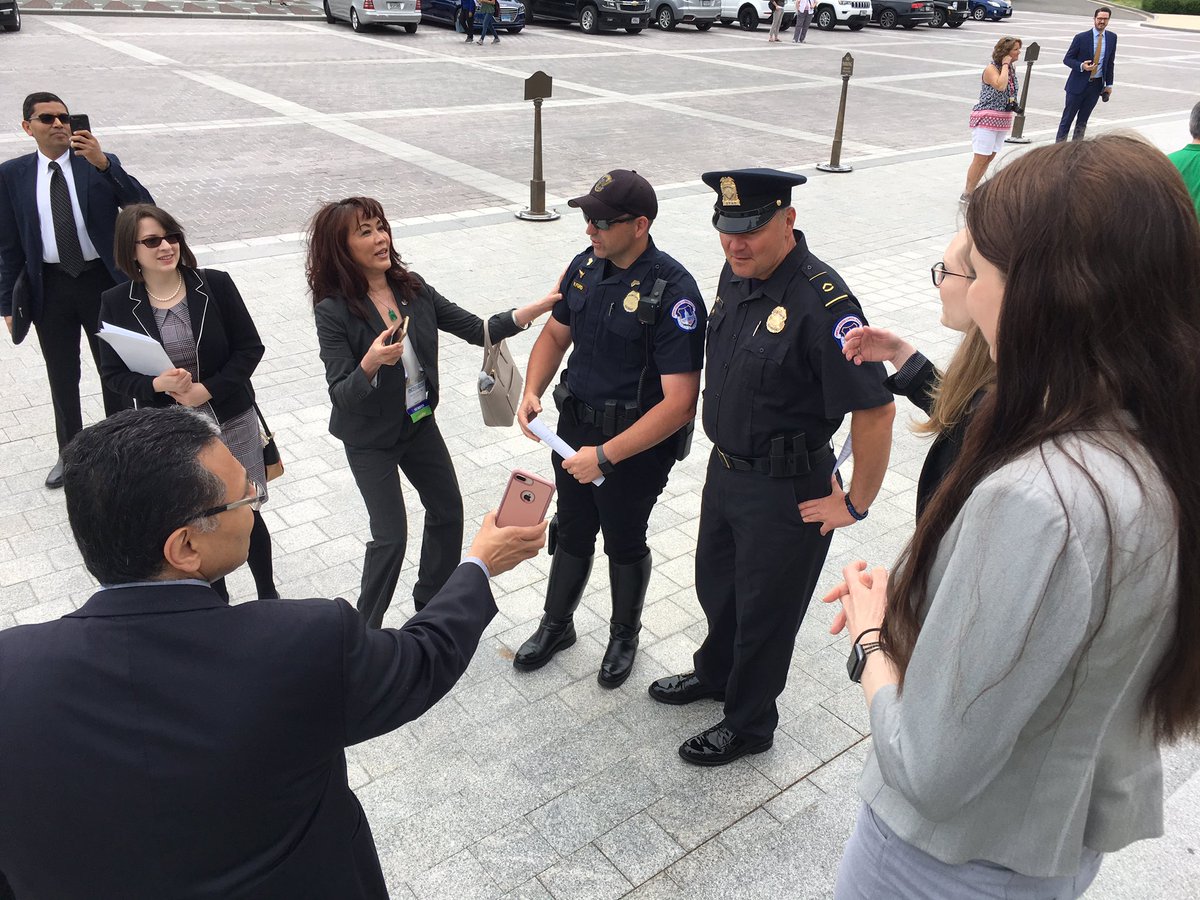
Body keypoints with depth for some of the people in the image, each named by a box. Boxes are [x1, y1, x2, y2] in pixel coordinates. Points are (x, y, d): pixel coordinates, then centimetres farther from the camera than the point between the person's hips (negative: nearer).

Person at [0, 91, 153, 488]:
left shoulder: (101, 164, -3)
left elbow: (144, 208, -16)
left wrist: (103, 164, -26)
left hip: (101, 281, -1)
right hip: (49, 287, 1)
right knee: (62, 377, 13)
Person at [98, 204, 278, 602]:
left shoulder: (215, 285, -8)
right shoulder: (116, 303, -6)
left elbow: (250, 347, -4)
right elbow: (112, 373, -1)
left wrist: (208, 389, -16)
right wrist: (156, 385, -21)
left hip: (231, 421, 0)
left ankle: (267, 593, 33)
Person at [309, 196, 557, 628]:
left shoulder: (413, 288, -7)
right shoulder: (333, 311, -22)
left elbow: (477, 330, -7)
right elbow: (341, 396, -24)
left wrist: (541, 305, -16)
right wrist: (371, 364, -44)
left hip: (419, 422, 6)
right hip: (370, 436, -6)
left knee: (448, 509, 16)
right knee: (390, 536, -3)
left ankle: (432, 601, 40)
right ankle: (365, 628, 23)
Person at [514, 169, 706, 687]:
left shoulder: (673, 292, -25)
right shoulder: (586, 266, -3)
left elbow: (679, 403, -27)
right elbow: (555, 334, 12)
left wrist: (606, 455, -27)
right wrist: (532, 391, -6)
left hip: (637, 442, -5)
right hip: (575, 426, 6)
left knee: (624, 543, 15)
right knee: (572, 533, 21)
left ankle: (625, 635, 42)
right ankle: (557, 626, 45)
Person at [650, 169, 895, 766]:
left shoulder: (822, 302, -28)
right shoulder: (737, 274, -2)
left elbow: (875, 409, -27)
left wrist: (854, 504, -18)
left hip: (784, 493, -8)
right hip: (725, 470, 8)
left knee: (764, 610, 12)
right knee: (715, 584, 26)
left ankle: (748, 724, 36)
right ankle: (715, 673, 54)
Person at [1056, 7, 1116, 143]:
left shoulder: (1112, 38, 5)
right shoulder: (1081, 37, -8)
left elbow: (1110, 62, 11)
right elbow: (1067, 59, -5)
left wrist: (1109, 84, 9)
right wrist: (1081, 66, -23)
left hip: (1097, 85, 3)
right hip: (1078, 84, -3)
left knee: (1082, 120, 8)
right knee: (1067, 118, 1)